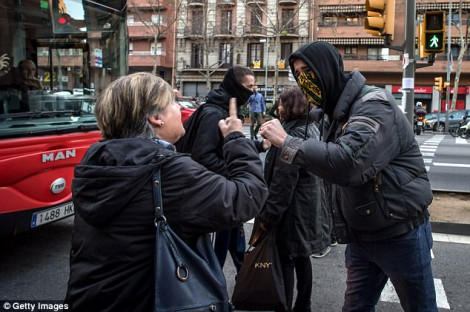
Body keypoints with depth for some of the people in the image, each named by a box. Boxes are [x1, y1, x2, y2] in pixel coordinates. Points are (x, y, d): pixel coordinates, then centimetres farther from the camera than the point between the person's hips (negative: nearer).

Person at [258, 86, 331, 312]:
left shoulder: (291, 135, -20)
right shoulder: (311, 129, 9)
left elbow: (282, 181, -23)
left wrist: (268, 215, -17)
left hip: (293, 209, -10)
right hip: (309, 206, 10)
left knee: (285, 261, -1)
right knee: (301, 258, 18)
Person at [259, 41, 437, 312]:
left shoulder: (375, 106, -20)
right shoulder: (334, 115, 8)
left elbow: (348, 163, -36)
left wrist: (287, 143, -29)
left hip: (401, 234, -7)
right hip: (360, 236, 8)